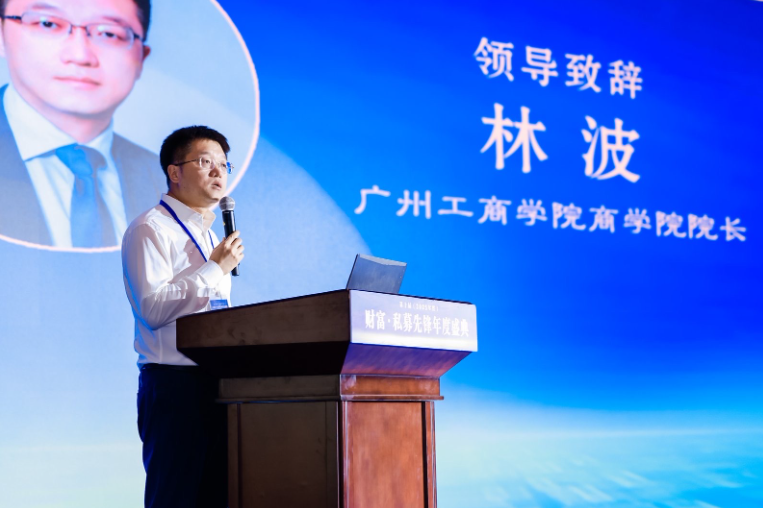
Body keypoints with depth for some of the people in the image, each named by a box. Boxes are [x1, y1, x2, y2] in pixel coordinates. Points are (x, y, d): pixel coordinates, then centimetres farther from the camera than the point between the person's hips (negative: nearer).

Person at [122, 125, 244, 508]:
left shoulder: (210, 235, 21)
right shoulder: (151, 229, -5)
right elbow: (152, 307, -17)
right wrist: (215, 269, -14)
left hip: (216, 381, 8)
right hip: (174, 384, -8)